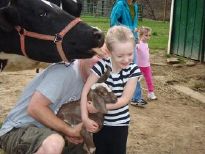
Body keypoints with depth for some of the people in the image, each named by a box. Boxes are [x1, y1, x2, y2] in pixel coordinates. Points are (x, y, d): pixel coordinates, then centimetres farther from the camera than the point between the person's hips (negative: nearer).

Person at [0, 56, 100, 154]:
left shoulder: (85, 83, 7)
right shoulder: (65, 70, -20)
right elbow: (34, 108, -26)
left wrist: (67, 133, -7)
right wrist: (69, 130, -21)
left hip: (43, 131, 9)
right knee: (54, 143, -38)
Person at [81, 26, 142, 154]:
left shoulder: (133, 70, -15)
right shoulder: (102, 65, -17)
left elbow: (125, 99, -17)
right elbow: (85, 91, -16)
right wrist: (85, 117, -23)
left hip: (120, 123, 0)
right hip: (100, 120, 1)